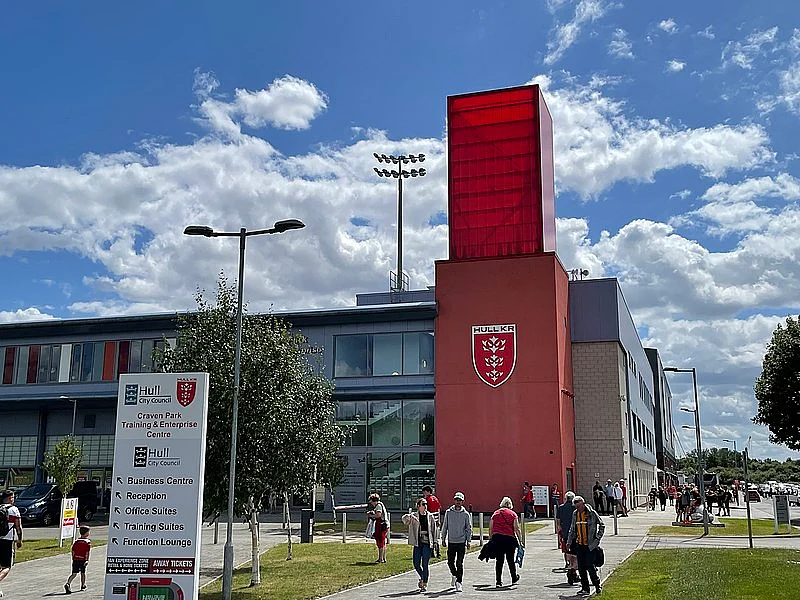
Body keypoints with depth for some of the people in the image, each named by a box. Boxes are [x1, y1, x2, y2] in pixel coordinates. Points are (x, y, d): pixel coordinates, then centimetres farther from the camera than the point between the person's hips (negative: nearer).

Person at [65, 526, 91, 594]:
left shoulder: (76, 541, 10)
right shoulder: (88, 542, -3)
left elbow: (73, 551, 10)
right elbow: (87, 552, -11)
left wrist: (73, 559, 17)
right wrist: (87, 560, -11)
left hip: (75, 559, 3)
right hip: (83, 560, -3)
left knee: (74, 574, 2)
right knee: (83, 573, 14)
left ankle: (68, 583, -19)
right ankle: (83, 586, 25)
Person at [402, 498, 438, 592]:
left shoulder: (430, 516, 5)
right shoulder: (414, 515, 1)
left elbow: (433, 529, 11)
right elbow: (405, 519, -17)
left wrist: (434, 542, 6)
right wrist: (408, 516, -39)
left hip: (427, 543, -1)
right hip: (417, 543, 1)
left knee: (425, 564, -3)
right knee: (416, 564, 3)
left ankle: (425, 584, 9)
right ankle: (422, 578, 31)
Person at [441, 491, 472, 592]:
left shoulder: (466, 514, 0)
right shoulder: (448, 512, 4)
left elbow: (469, 528, 4)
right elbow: (444, 526, 10)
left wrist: (468, 541, -3)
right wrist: (443, 539, 8)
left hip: (461, 542, -2)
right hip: (451, 541, 2)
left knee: (459, 563, -5)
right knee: (450, 562, 5)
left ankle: (459, 581, 3)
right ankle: (455, 575, 32)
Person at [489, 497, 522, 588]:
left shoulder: (495, 513, 12)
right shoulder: (513, 514, 4)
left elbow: (490, 528, 9)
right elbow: (516, 529, -4)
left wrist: (490, 539, 15)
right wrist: (520, 540, 0)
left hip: (496, 537, 2)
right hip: (509, 538, -2)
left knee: (499, 560, 4)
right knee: (510, 559, 12)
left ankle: (498, 581, 0)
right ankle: (514, 578, 28)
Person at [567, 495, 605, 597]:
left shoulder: (592, 513, -8)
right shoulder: (575, 514, 7)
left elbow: (602, 525, 1)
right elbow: (572, 529, 17)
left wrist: (598, 538, -5)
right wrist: (569, 542, 14)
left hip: (590, 545, -5)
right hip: (579, 544, 5)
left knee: (589, 565, -9)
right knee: (581, 567, 5)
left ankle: (597, 585, 11)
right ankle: (585, 588, 14)